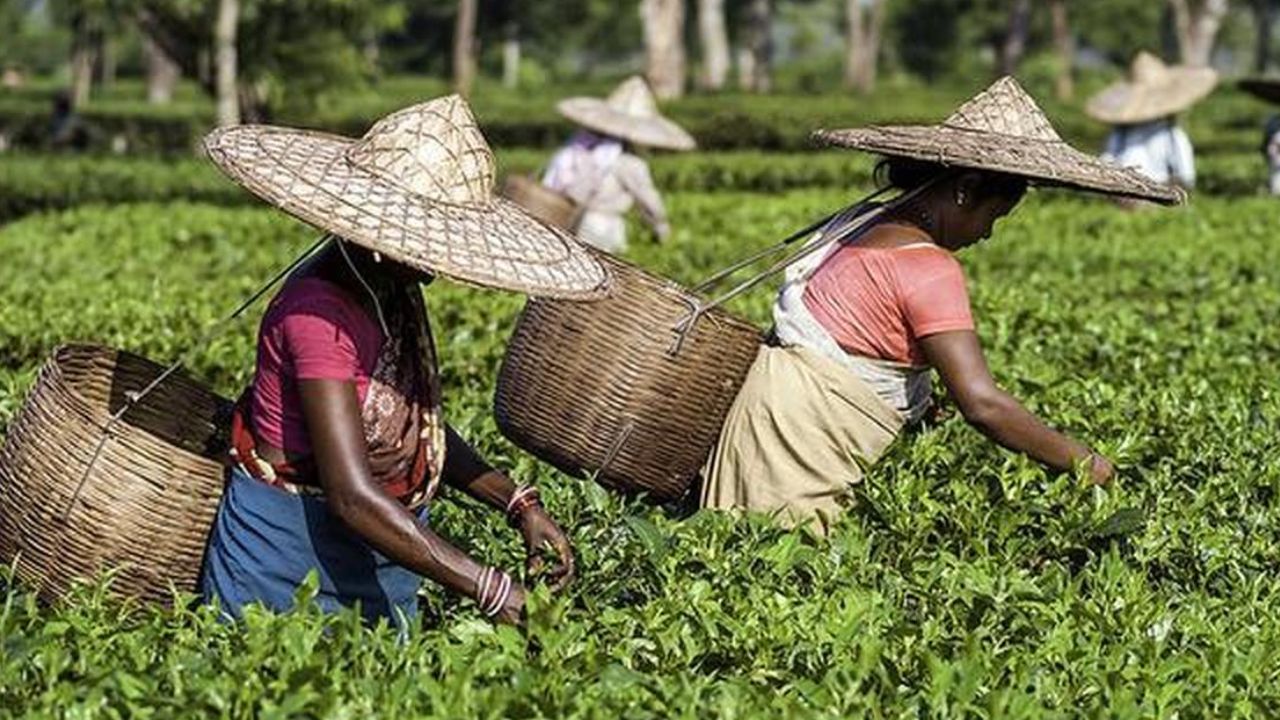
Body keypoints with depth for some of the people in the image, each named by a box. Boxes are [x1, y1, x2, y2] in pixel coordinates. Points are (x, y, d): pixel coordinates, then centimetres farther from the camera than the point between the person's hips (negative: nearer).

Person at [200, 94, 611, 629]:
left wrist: (518, 504, -2)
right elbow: (352, 496, -31)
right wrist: (492, 591, -33)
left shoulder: (392, 294, 3)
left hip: (380, 564, 9)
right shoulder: (319, 313, -25)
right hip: (294, 558, -9)